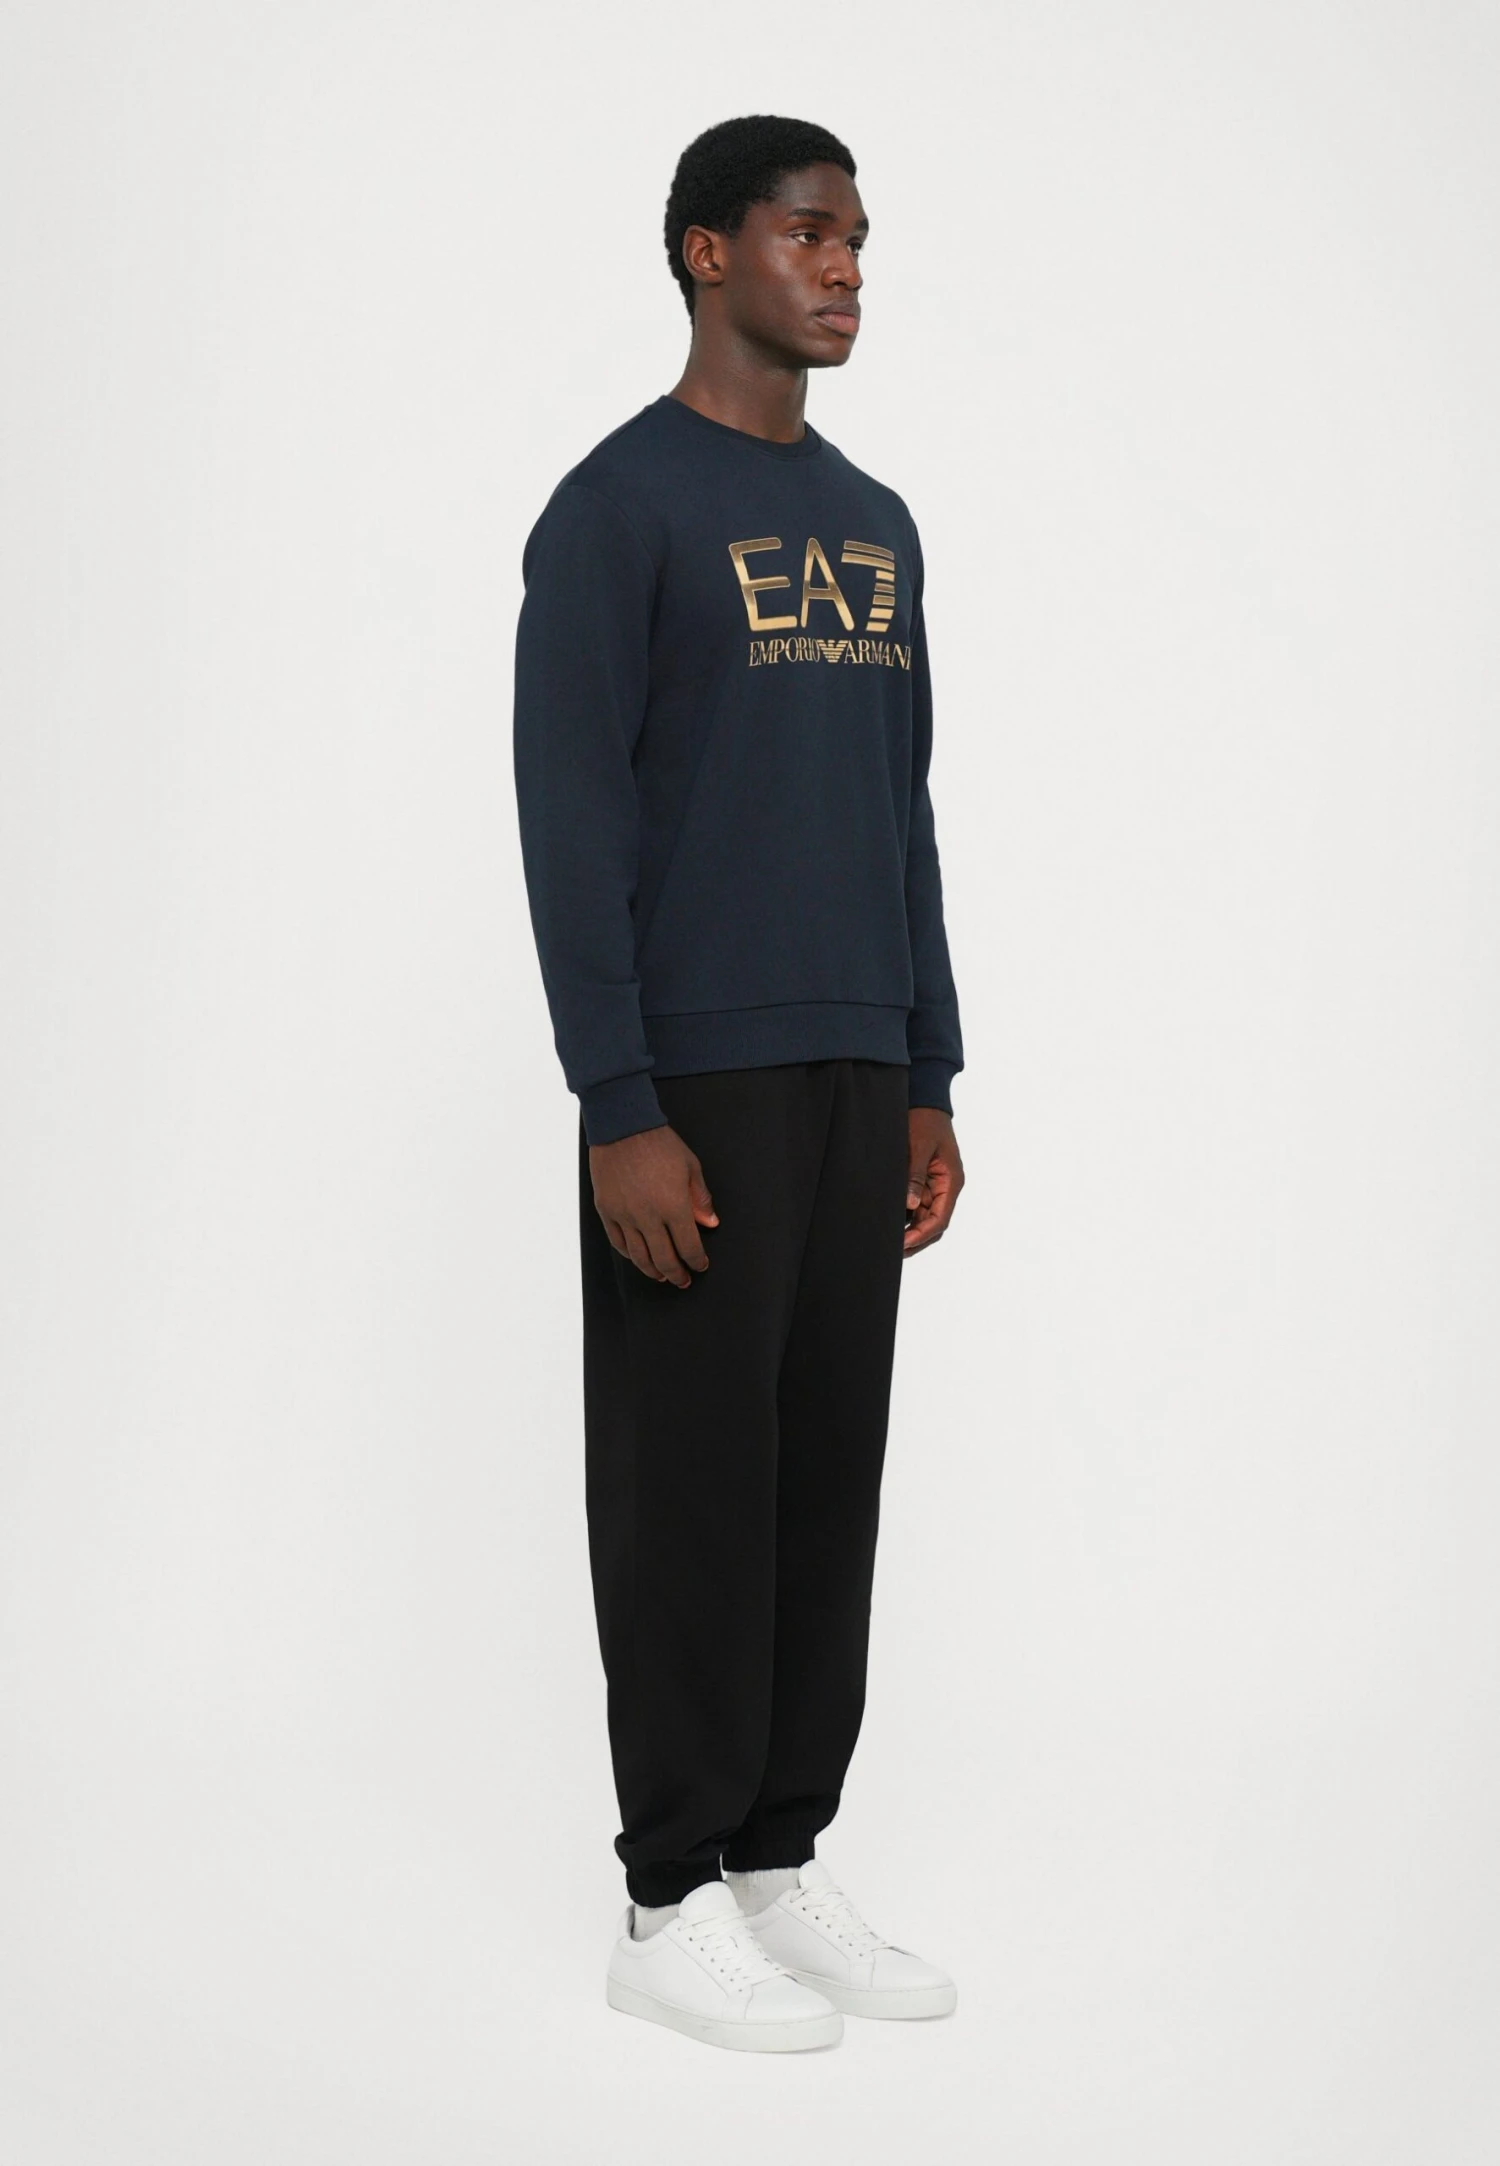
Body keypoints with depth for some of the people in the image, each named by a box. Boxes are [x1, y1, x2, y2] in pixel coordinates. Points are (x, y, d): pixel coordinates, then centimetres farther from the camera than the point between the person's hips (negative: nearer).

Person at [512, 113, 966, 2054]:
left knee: (832, 1475, 10)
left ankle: (784, 1861, 21)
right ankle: (674, 1903, 10)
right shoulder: (617, 509, -7)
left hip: (856, 1076, 7)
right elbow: (569, 822, -12)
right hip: (695, 1086, -7)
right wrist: (619, 1112, -17)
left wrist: (928, 1078, 13)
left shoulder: (874, 526, 16)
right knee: (694, 1484, -1)